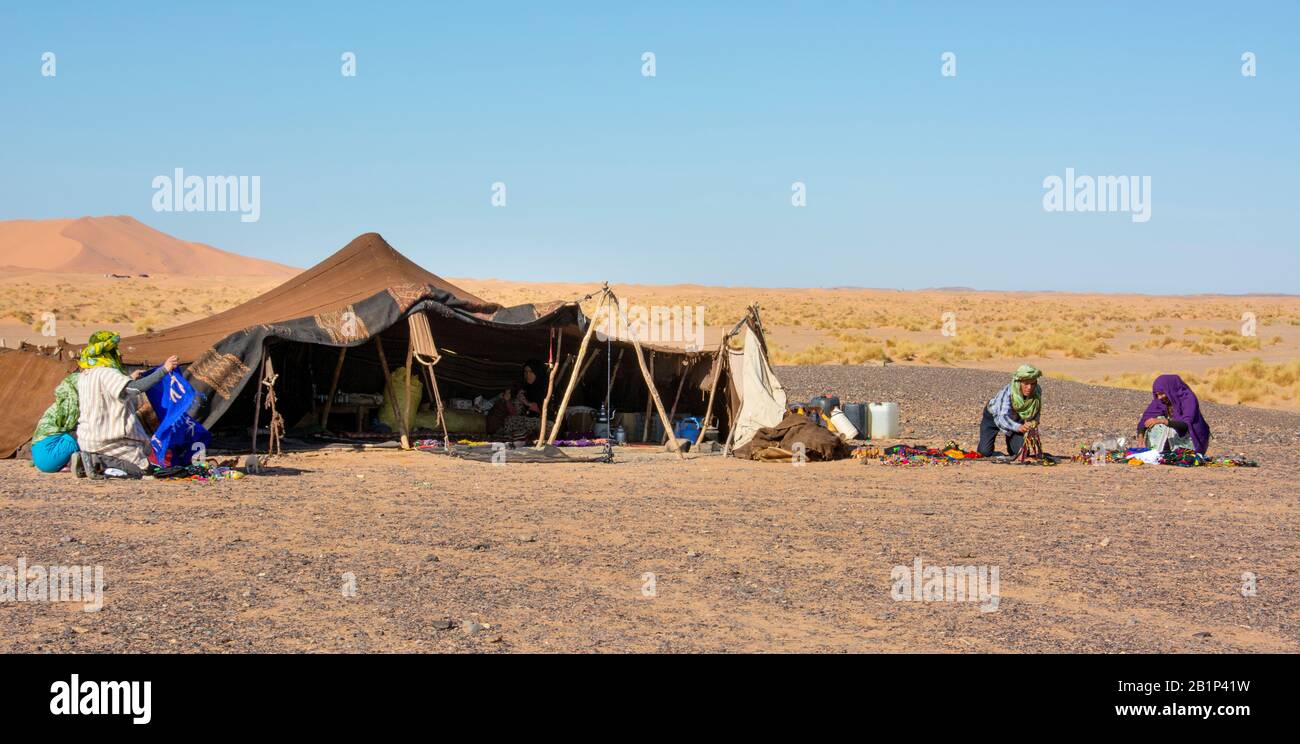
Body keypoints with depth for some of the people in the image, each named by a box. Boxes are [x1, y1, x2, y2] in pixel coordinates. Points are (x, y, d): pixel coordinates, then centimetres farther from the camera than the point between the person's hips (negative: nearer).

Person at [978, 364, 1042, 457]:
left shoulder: (1037, 391, -25)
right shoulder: (1007, 392, -39)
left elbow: (1036, 411, -6)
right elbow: (1002, 418, -50)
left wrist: (1034, 422, -30)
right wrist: (1019, 427, -69)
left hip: (1015, 419, 4)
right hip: (993, 416, -3)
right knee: (985, 452, -13)